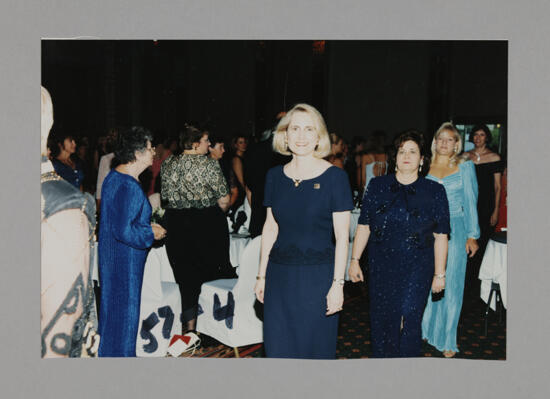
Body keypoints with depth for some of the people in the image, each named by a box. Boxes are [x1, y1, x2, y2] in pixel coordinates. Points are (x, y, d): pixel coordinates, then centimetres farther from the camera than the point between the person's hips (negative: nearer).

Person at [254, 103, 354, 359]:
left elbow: (342, 236, -6)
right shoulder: (275, 176, 6)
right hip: (279, 275, 4)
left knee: (314, 349, 7)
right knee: (278, 350, 10)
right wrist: (262, 275, 10)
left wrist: (338, 283, -11)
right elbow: (270, 228, 11)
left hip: (317, 276, -3)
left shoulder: (334, 177, -6)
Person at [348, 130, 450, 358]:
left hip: (417, 268, -2)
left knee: (407, 320, -9)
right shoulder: (377, 186, 6)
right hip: (381, 266, 2)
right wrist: (354, 260, 2)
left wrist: (439, 273, 1)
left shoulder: (434, 191, 2)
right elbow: (364, 226, 6)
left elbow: (440, 236, 3)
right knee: (380, 320, 9)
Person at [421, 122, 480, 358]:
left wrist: (472, 235, -3)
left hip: (454, 231, -2)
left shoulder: (465, 167, 1)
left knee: (450, 284, 2)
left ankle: (447, 340, 14)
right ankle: (426, 329, 26)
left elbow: (471, 202, 1)